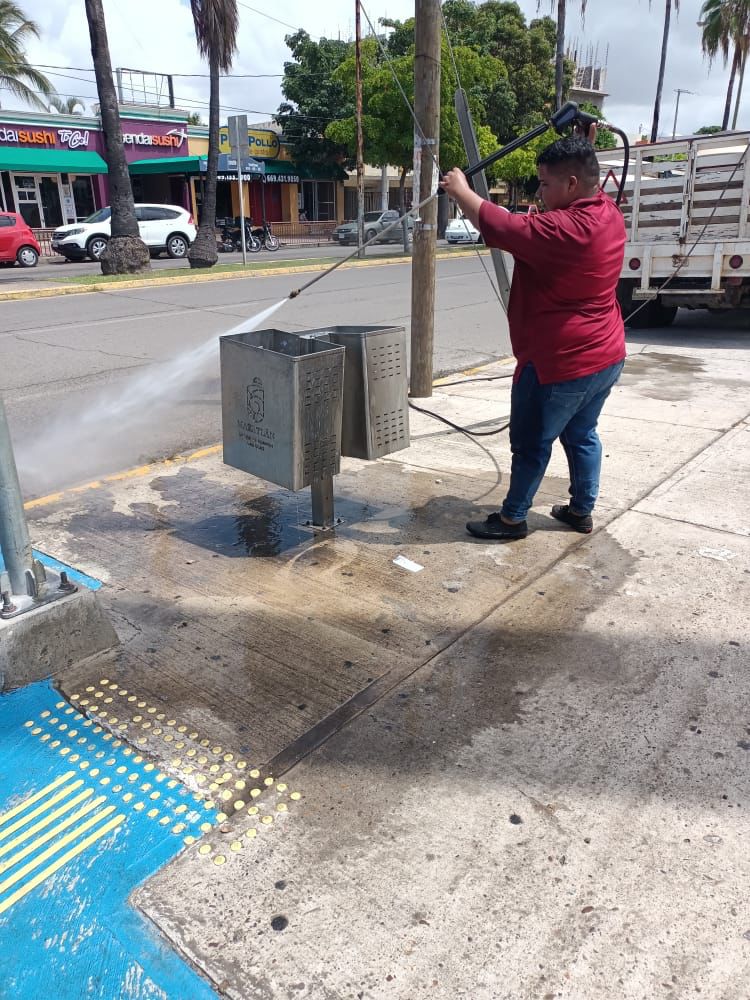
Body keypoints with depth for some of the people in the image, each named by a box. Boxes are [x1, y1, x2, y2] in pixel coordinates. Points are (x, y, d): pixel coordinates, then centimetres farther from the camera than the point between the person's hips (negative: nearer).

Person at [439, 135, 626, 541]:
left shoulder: (561, 229, -25)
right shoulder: (608, 212, 2)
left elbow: (496, 226, -20)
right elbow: (587, 180, 27)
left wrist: (459, 189, -7)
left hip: (561, 363, -9)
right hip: (606, 356, 10)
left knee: (531, 443, 5)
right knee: (582, 435, 21)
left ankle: (513, 518, 18)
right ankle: (582, 510, 32)